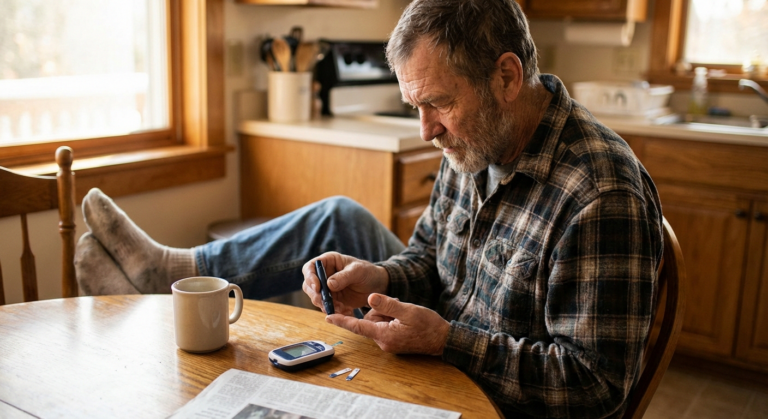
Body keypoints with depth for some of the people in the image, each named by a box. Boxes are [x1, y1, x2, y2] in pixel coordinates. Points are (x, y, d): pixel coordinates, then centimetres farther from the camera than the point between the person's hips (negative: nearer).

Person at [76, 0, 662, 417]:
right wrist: (377, 277, -14)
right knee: (339, 218, -1)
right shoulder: (475, 144, -4)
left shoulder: (603, 199, -30)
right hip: (443, 363, 7)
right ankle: (169, 270, 12)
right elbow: (427, 259, 8)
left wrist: (445, 338, -31)